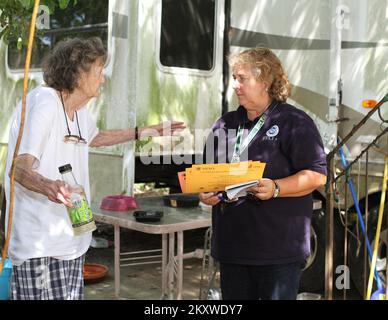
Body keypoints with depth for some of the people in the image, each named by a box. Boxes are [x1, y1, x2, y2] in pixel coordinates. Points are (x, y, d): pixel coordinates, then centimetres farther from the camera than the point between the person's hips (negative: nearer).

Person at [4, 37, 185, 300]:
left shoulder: (80, 109, 13)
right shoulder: (43, 101, -15)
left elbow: (94, 138, 35)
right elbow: (19, 168, -23)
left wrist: (145, 132, 34)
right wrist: (48, 186, -44)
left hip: (71, 236, 9)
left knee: (72, 295, 8)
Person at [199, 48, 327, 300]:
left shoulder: (294, 122, -3)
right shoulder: (224, 125, 16)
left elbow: (317, 175, -9)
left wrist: (275, 188, -23)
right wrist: (206, 192, 3)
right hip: (231, 245, 6)